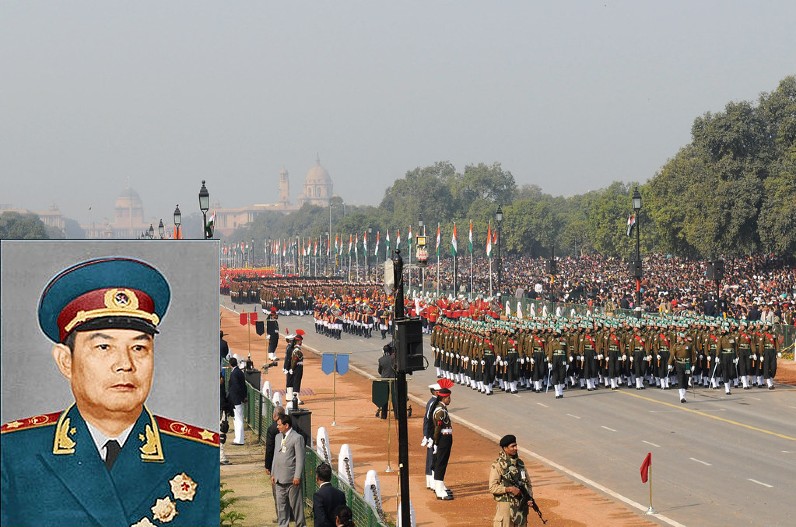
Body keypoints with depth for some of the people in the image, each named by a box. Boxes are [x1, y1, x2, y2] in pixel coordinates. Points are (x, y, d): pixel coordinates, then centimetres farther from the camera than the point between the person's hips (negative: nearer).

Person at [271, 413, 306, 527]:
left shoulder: (297, 438, -10)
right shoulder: (278, 437, 14)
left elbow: (300, 459, -12)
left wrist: (297, 476, -16)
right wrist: (273, 473, 14)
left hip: (292, 478, -7)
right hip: (279, 478, 7)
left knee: (296, 503, 2)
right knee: (281, 504, 10)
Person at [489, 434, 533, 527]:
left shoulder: (520, 463, 10)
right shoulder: (498, 465, -9)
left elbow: (528, 482, 16)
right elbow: (492, 488, -13)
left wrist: (530, 497, 0)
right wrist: (509, 489, -21)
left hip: (522, 505, 6)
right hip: (506, 504, -6)